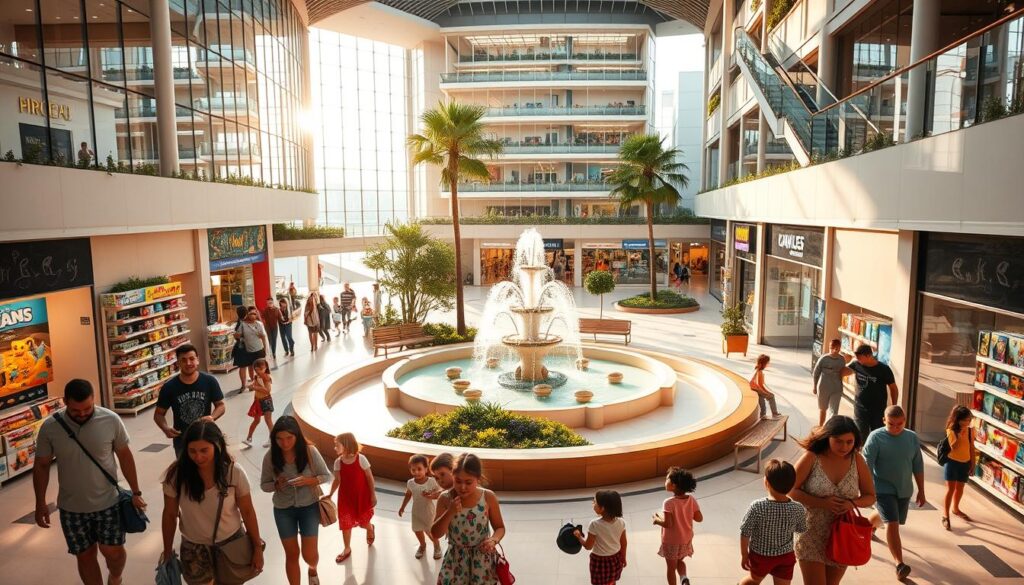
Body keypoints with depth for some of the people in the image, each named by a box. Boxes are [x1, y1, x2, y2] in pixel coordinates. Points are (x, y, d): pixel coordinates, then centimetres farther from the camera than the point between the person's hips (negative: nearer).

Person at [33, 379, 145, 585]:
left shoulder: (111, 420, -15)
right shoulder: (49, 427, -13)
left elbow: (125, 455, -3)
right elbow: (41, 466, 1)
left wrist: (135, 492, 0)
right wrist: (40, 503, 1)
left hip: (108, 502, -1)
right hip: (71, 507, 1)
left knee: (114, 551, 3)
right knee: (85, 555, 12)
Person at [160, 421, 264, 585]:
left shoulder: (234, 472, -21)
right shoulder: (176, 474, -19)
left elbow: (247, 512, -9)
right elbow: (170, 515, -5)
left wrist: (257, 547, -4)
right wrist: (167, 551, 3)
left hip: (231, 542, 0)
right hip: (193, 547, 0)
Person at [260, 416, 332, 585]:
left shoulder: (310, 451, -17)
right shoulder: (270, 456, -14)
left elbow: (327, 476, -7)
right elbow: (264, 484, -2)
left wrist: (308, 480, -25)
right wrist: (277, 485, -23)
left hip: (309, 507, -1)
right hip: (283, 510, 1)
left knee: (309, 554, 4)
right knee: (291, 554, 10)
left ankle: (312, 569, 41)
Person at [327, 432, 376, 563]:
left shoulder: (361, 459, -20)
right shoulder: (338, 462, -8)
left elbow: (369, 478, -12)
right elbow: (337, 481, 2)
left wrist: (373, 495, -8)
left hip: (362, 496, -3)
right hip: (345, 497, 3)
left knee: (363, 522, 13)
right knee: (345, 523, 9)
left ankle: (370, 529, 50)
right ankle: (347, 549, 30)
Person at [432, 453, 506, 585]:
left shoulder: (488, 497, -12)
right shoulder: (445, 499, -11)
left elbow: (500, 527, 0)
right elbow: (435, 534, -10)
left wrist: (493, 540, -22)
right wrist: (450, 512, -25)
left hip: (482, 558, -1)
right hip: (455, 557, 1)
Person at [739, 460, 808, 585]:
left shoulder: (757, 507, -28)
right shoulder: (799, 510, -20)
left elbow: (745, 534, -19)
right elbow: (801, 529, 1)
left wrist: (744, 555, -2)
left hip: (760, 556, -1)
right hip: (786, 557, 2)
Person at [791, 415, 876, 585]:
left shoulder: (857, 460, -6)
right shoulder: (812, 458, -16)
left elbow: (870, 496, 2)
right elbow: (791, 490, -11)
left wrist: (853, 503, -19)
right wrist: (821, 503, -24)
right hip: (812, 534, -3)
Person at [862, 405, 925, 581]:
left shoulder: (912, 437, -1)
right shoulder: (876, 437, -15)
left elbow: (918, 466, 7)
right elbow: (867, 466, -17)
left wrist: (921, 491, 9)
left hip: (904, 490, 5)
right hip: (883, 489, -5)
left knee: (884, 516, 21)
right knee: (892, 524, -14)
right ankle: (899, 564, -11)